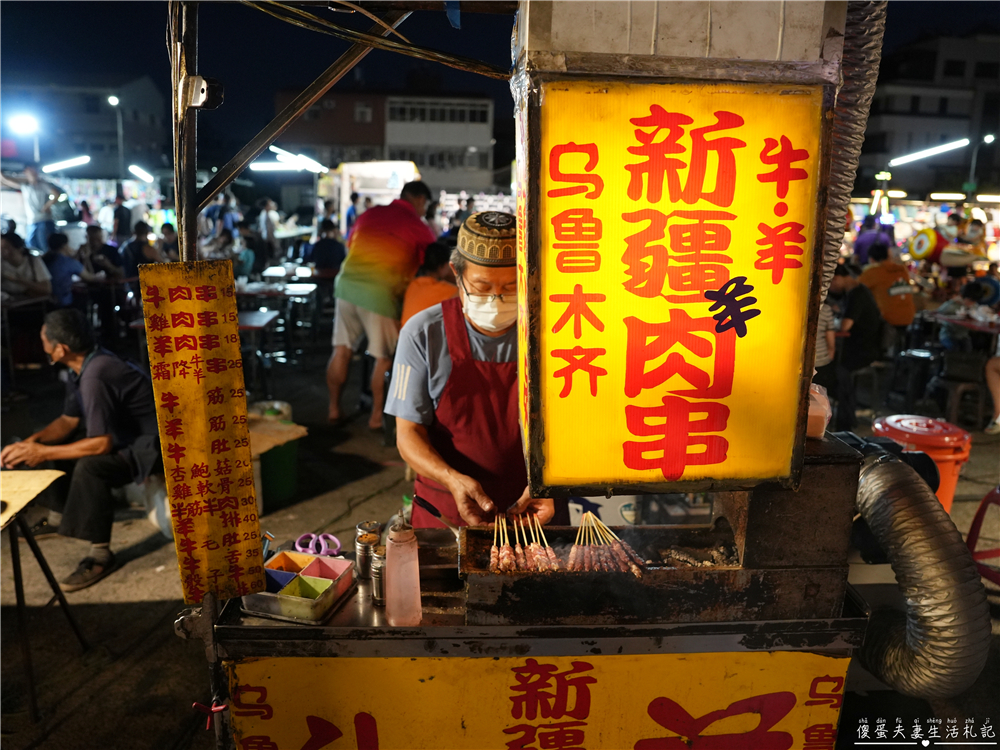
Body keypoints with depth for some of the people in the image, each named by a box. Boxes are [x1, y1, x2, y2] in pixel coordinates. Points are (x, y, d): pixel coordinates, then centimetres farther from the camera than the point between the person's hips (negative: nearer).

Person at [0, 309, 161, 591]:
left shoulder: (95, 377, -29)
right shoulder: (83, 367, 1)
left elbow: (101, 444, -28)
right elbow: (68, 421, 11)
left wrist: (42, 453, -18)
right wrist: (31, 442, -5)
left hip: (149, 445, -10)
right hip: (121, 434, 11)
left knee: (90, 467, -34)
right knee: (42, 443, 13)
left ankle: (100, 553, -18)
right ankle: (59, 515, 27)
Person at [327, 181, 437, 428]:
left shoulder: (369, 214, 15)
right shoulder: (419, 228, 1)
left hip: (347, 284, 5)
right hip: (380, 294, -5)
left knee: (342, 350, 13)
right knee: (385, 357, 8)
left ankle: (334, 408, 22)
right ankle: (377, 415, 15)